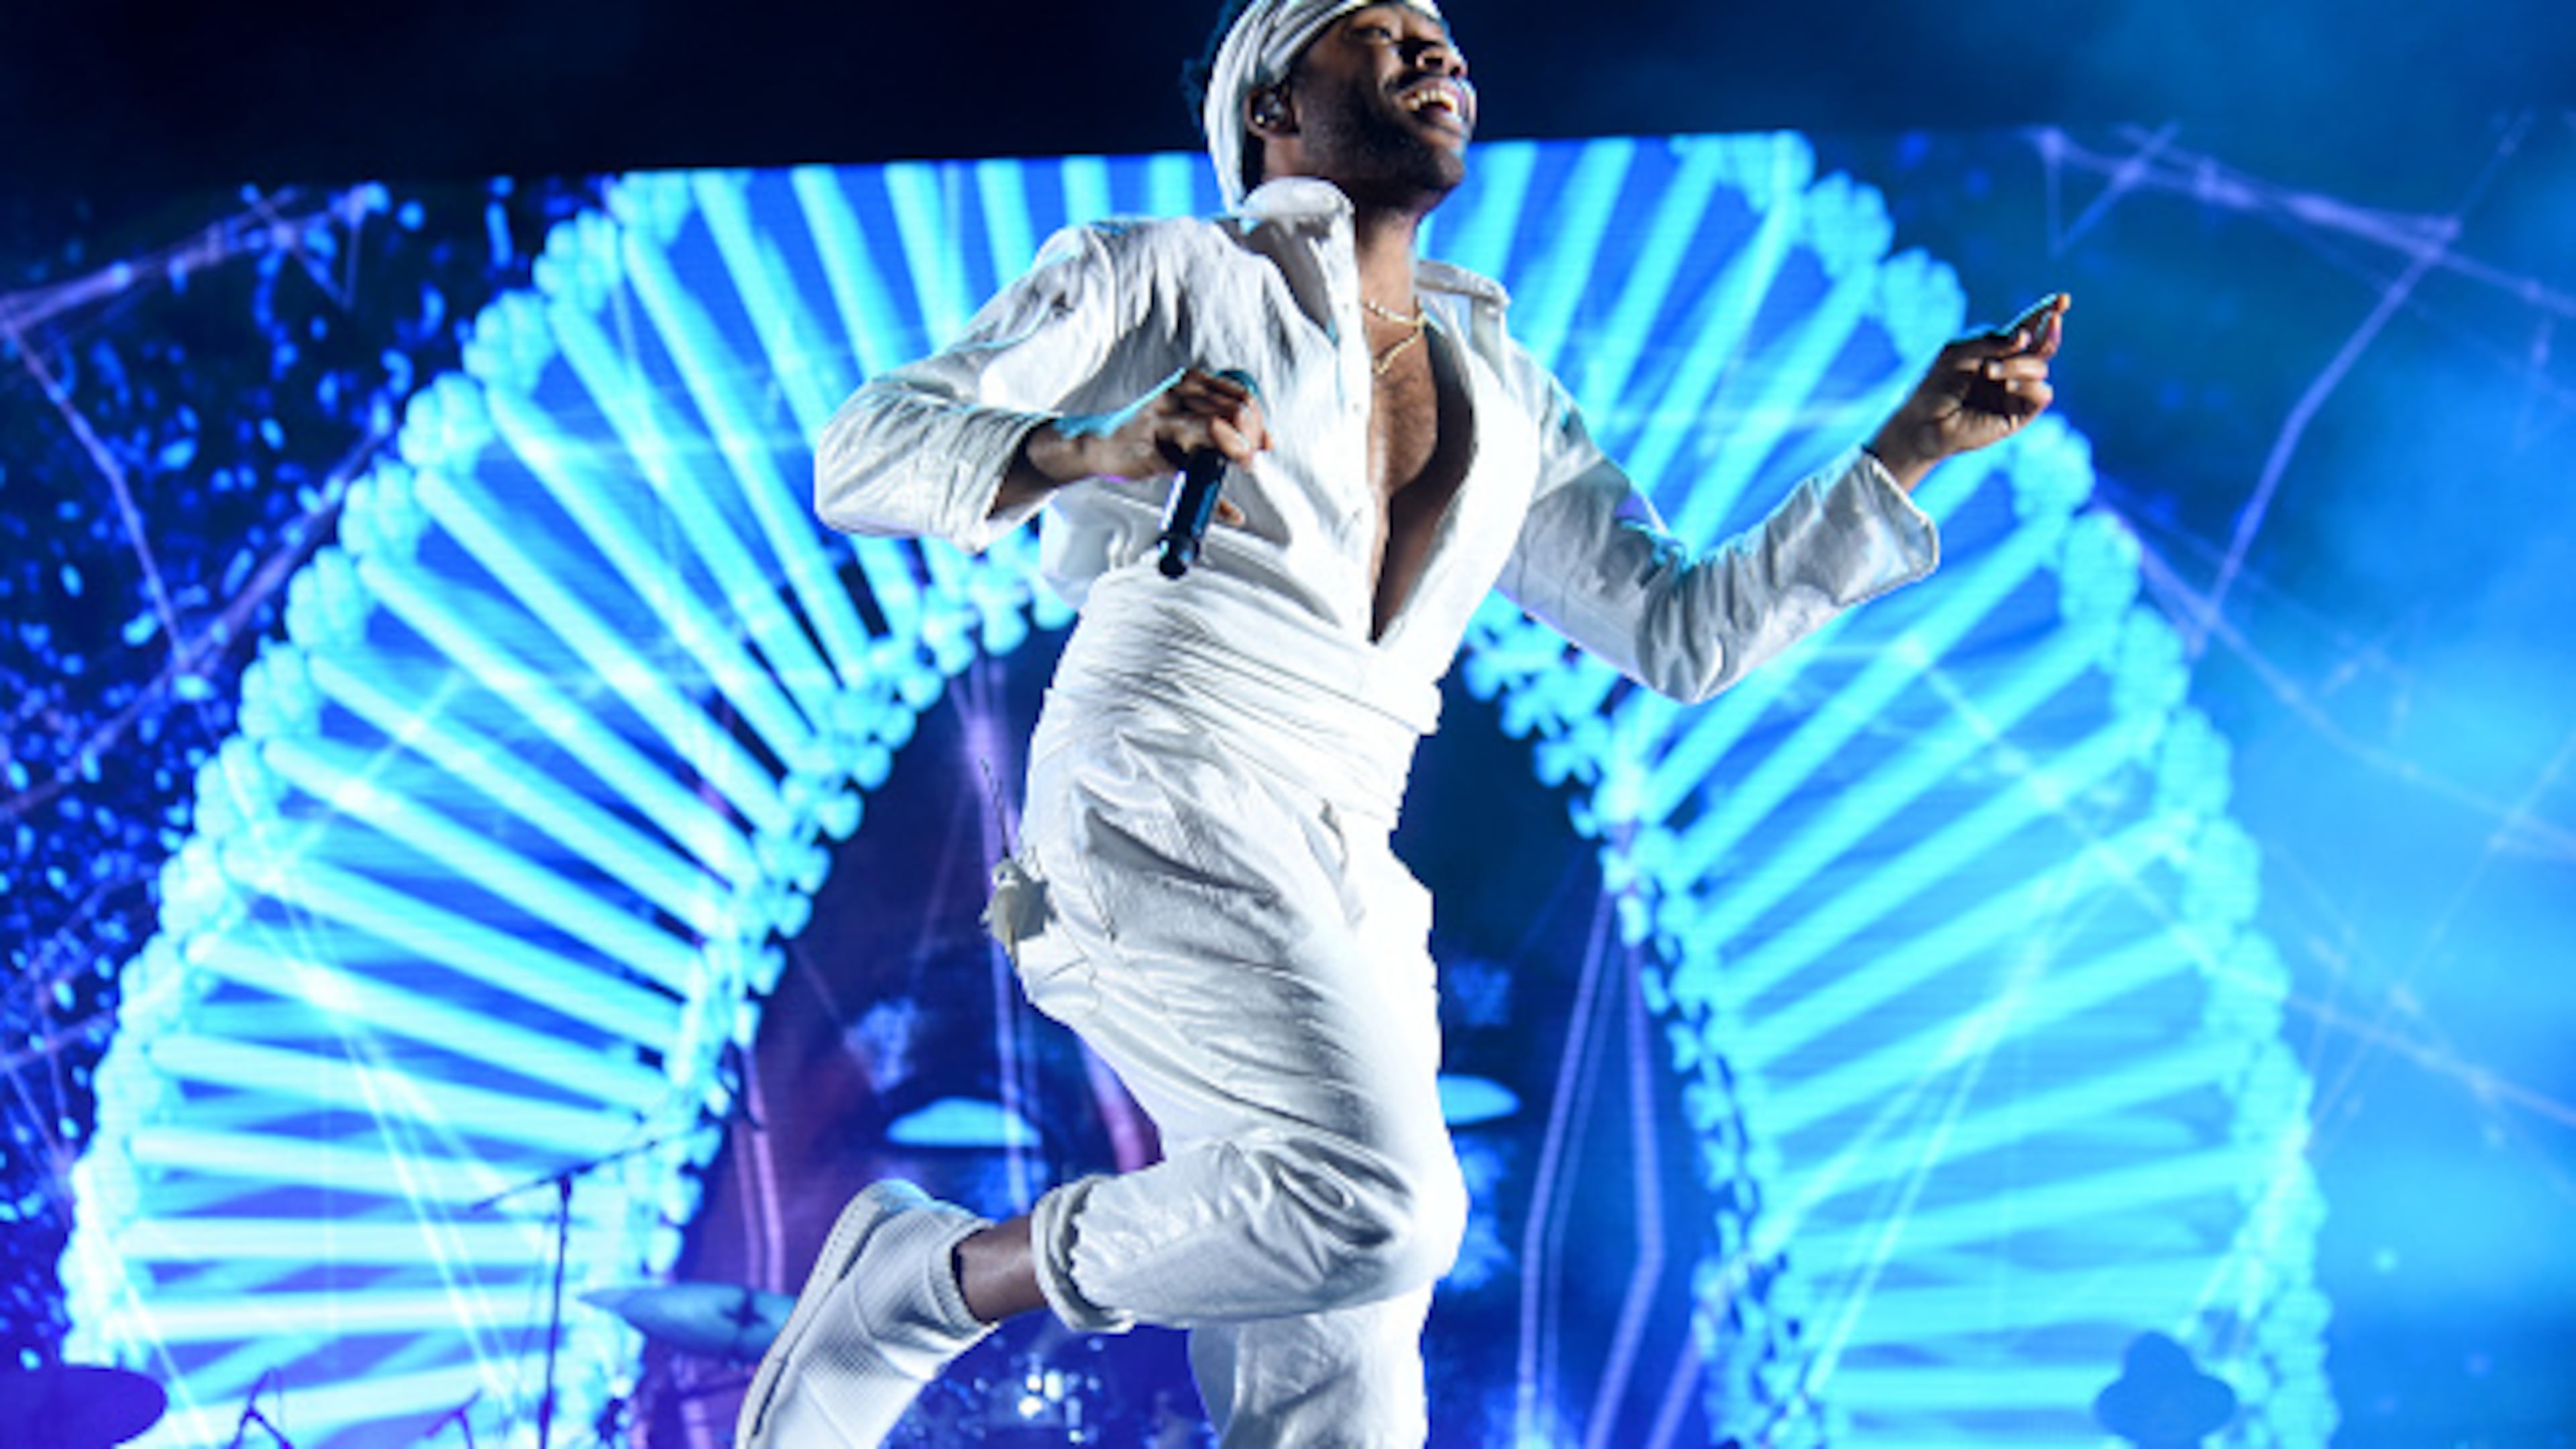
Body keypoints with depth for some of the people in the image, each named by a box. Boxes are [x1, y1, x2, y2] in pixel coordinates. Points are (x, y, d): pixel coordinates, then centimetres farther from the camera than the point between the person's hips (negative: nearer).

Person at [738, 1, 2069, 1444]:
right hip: (1157, 822, -6)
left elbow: (1684, 630, 25)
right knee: (1383, 1205, -29)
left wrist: (1912, 447, 18)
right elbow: (862, 457, 2)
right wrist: (1094, 448, -18)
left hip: (1342, 890, 6)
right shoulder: (1158, 275, 11)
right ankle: (927, 1279, -8)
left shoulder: (1506, 400, 27)